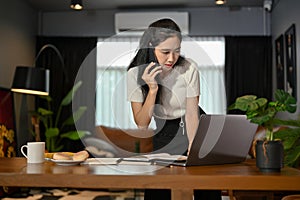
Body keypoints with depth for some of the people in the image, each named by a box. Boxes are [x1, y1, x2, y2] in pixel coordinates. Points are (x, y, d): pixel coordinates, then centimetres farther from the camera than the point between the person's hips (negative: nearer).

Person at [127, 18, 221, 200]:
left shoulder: (188, 68, -16)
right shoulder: (135, 74, -13)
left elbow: (192, 113, -14)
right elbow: (142, 124, -12)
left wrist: (192, 151, -27)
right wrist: (152, 89, -26)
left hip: (193, 130, 0)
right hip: (160, 136, 1)